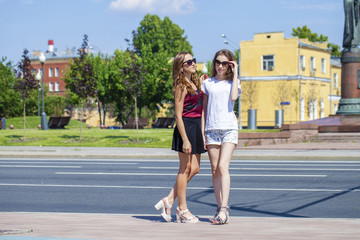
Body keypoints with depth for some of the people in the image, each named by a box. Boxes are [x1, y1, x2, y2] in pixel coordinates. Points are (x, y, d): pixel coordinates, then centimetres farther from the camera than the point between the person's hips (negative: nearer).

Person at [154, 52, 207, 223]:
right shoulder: (181, 86, -11)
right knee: (185, 168, -1)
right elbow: (178, 115, -16)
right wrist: (185, 139, -19)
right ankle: (182, 209, 7)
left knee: (194, 168, 9)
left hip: (197, 127, 9)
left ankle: (169, 200, 15)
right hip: (186, 127, -9)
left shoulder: (194, 83, 14)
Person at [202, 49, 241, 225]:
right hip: (211, 129, 2)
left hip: (229, 128, -2)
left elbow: (234, 97, -11)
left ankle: (224, 209, -22)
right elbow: (204, 108, 13)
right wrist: (202, 132, 6)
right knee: (215, 170, 1)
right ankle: (220, 209, 6)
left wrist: (235, 74, -2)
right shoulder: (207, 83, 14)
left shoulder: (233, 82, 11)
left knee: (223, 167, -16)